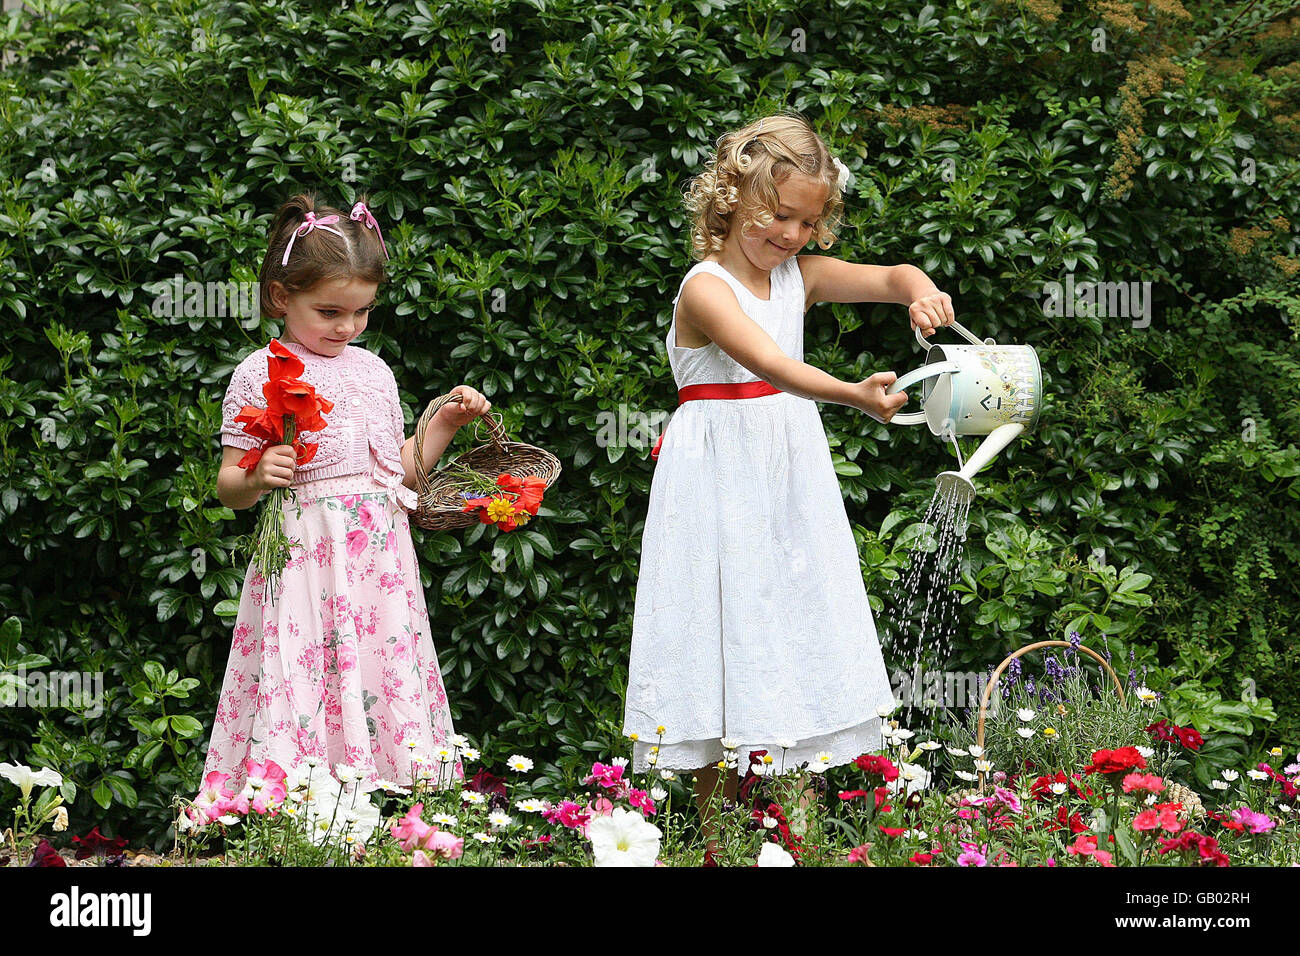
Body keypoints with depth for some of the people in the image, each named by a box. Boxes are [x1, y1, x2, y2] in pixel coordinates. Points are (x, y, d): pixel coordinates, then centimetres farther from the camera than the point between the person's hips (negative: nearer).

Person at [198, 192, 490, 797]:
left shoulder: (374, 372, 15)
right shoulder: (258, 376, -1)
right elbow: (229, 487, 0)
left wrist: (444, 422, 14)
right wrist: (257, 478, -20)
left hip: (380, 558, 5)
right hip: (305, 559, -5)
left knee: (388, 684, -1)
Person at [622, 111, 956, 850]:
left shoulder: (800, 276, 7)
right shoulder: (707, 289, -14)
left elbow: (892, 276, -2)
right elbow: (770, 362, -30)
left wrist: (923, 294, -26)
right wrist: (851, 394, -44)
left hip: (789, 473, 7)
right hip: (721, 479, -7)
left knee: (793, 640, 6)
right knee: (724, 646, -4)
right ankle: (719, 839, 3)